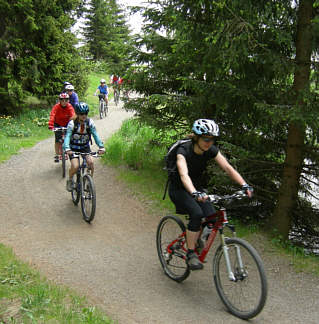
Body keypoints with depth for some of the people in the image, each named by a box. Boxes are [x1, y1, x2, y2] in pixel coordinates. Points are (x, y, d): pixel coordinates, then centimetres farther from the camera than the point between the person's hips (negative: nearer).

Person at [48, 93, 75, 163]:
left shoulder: (70, 107, -22)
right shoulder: (56, 106, -25)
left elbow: (73, 116, -31)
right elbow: (52, 116, -37)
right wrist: (50, 125, -51)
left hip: (66, 124, 1)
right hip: (58, 124, -1)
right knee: (58, 140, -11)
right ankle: (56, 155, -2)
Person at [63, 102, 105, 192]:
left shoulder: (90, 122, -12)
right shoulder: (72, 123, -18)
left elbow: (95, 135, -18)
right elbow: (67, 136, -26)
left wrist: (101, 147, -33)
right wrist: (67, 149, -44)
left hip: (85, 147, 2)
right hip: (74, 148, -2)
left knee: (90, 162, -24)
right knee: (75, 166, -21)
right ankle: (70, 180, 10)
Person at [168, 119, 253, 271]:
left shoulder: (211, 150, -12)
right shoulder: (183, 150, -27)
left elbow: (228, 168, -18)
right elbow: (184, 175, -43)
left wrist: (244, 185, -33)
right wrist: (194, 193, -61)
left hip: (197, 188, 5)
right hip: (179, 189, -5)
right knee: (196, 213, -31)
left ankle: (196, 238, 14)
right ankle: (190, 253, -16)